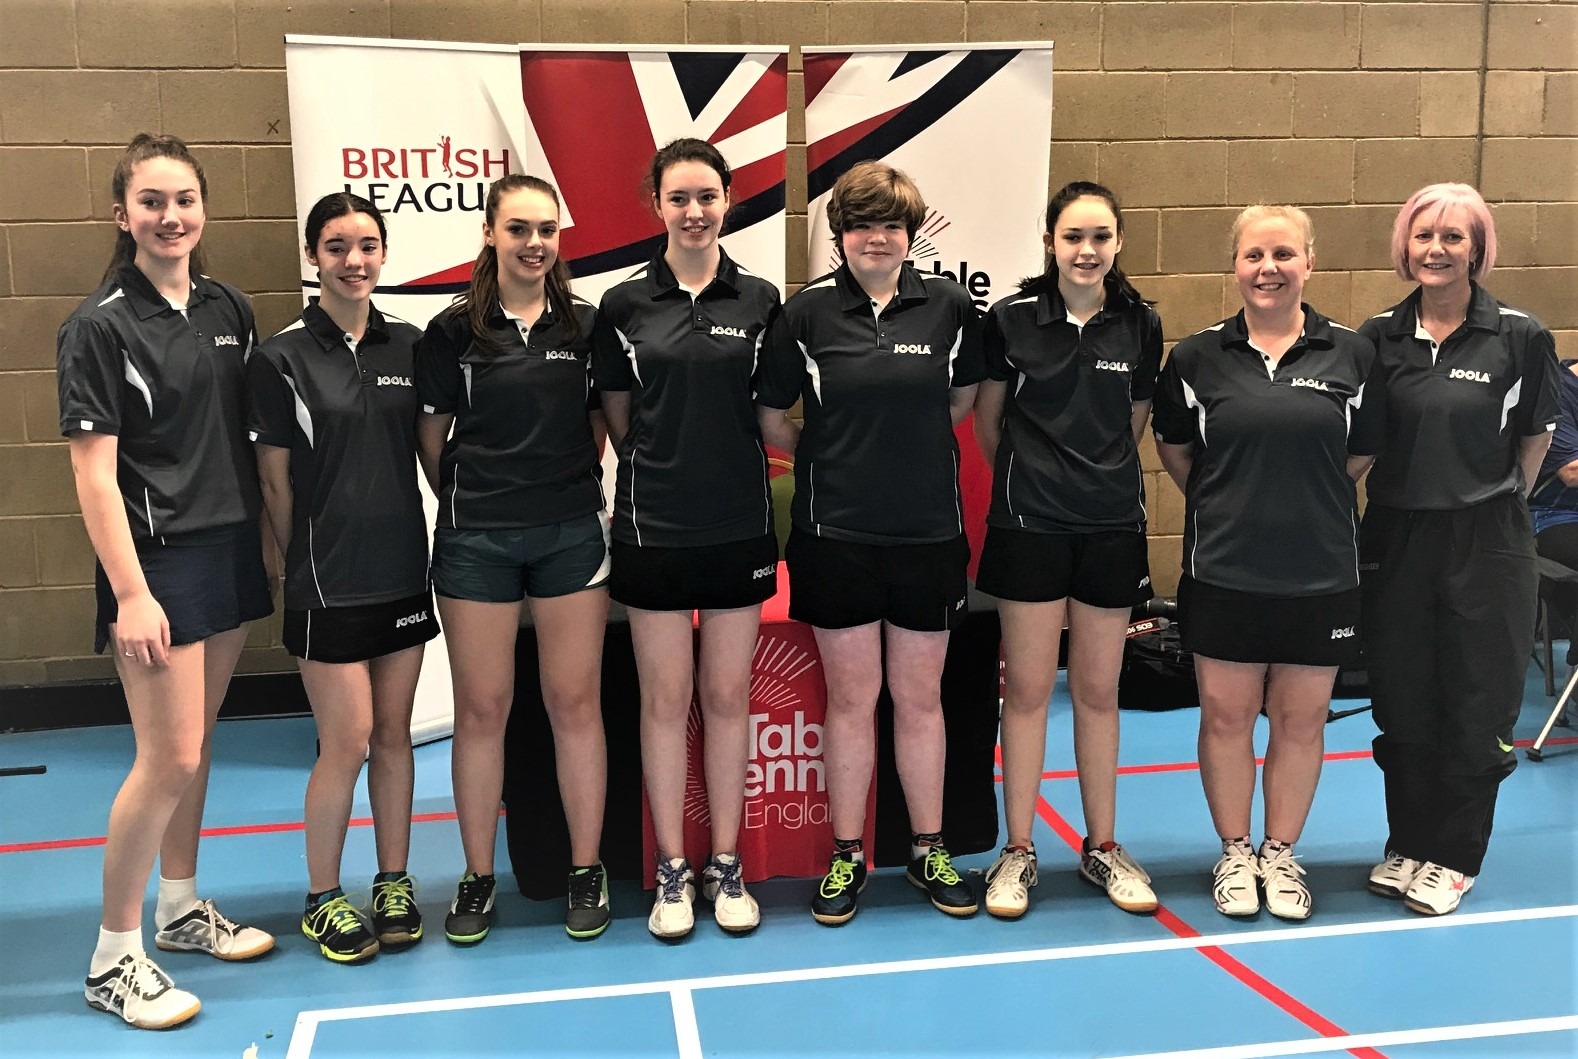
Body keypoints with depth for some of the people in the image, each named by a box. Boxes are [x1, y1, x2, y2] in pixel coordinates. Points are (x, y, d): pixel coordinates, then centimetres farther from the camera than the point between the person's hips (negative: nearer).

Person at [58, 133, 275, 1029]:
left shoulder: (229, 310, 7)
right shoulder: (101, 326, -10)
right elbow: (95, 473, -13)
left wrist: (268, 545, 10)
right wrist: (130, 593, -17)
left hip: (232, 552, 6)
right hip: (158, 560, -6)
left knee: (196, 741, 15)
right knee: (169, 756, -5)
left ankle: (182, 908, 31)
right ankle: (113, 958, 11)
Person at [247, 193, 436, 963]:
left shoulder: (408, 346, 5)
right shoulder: (281, 358, -7)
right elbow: (275, 480, -3)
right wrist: (304, 563, 1)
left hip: (403, 571, 4)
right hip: (329, 581, -4)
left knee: (393, 733, 11)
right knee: (347, 742, 0)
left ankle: (394, 884, 25)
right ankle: (322, 900, 18)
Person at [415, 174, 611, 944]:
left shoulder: (585, 326, 4)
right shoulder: (452, 332, -1)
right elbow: (431, 439, 5)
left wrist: (573, 486, 4)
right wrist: (469, 503, 5)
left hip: (571, 533, 1)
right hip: (476, 541, -1)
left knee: (576, 703, 4)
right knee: (481, 708, 5)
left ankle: (586, 872, 17)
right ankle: (478, 878, 19)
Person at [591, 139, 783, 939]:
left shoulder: (758, 300, 3)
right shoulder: (625, 303, 0)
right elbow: (617, 420, 7)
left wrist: (724, 452, -1)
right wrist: (667, 461, 2)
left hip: (739, 525, 1)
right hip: (653, 526, -1)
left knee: (728, 696, 8)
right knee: (665, 699, 6)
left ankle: (726, 866, 22)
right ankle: (672, 871, 20)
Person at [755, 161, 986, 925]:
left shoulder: (949, 305, 1)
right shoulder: (807, 311, -3)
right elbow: (769, 419, 3)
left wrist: (910, 447, 12)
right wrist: (832, 457, 5)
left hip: (929, 531, 1)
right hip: (837, 533, -1)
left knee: (920, 696, 11)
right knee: (851, 697, 7)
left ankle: (929, 852, 26)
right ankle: (846, 857, 21)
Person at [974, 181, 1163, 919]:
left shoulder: (1140, 325, 2)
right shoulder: (1012, 318, -4)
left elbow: (1134, 422, 13)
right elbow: (987, 421, 7)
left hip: (1112, 525, 2)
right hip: (1029, 525, -2)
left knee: (1098, 690, 10)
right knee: (1027, 689, 3)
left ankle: (1101, 846, 24)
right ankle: (1018, 851, 16)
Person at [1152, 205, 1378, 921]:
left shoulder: (1351, 355, 0)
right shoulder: (1197, 356, 0)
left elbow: (1361, 456, 9)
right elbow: (1174, 450, 11)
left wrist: (1308, 503, 8)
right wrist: (1223, 506, 10)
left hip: (1321, 573, 1)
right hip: (1223, 571, 0)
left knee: (1301, 719, 10)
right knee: (1226, 715, 7)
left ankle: (1280, 853, 28)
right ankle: (1234, 853, 25)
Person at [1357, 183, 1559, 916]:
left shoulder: (1520, 336, -5)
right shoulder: (1379, 337, 2)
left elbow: (1536, 436, 5)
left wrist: (1494, 498, 3)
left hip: (1487, 544, -2)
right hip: (1396, 539, 2)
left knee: (1476, 705, 6)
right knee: (1402, 704, 10)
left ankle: (1453, 857, 21)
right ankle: (1407, 845, 27)